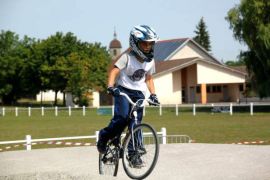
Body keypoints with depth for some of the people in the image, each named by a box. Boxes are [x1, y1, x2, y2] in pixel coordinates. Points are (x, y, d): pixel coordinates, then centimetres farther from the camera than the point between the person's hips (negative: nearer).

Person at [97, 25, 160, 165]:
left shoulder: (150, 61, 3)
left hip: (138, 93, 5)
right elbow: (114, 71, -23)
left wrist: (153, 94, 5)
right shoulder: (128, 57, -14)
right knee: (122, 117, -24)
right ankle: (104, 137, -2)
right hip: (123, 90, -4)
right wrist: (110, 87, -38)